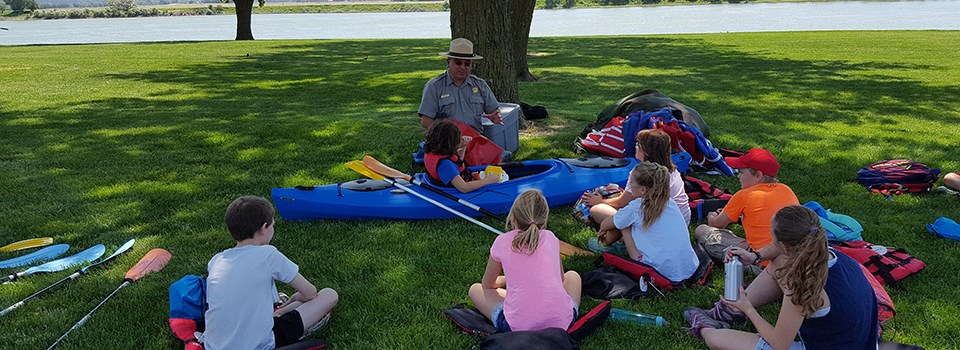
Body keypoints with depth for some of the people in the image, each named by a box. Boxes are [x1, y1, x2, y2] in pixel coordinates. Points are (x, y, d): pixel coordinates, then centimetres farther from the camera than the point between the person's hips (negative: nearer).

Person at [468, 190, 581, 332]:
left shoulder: (502, 242, 3)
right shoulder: (551, 238, 9)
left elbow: (487, 285, 19)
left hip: (517, 326, -2)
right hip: (563, 322, 3)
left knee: (475, 289, 23)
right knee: (572, 276, 33)